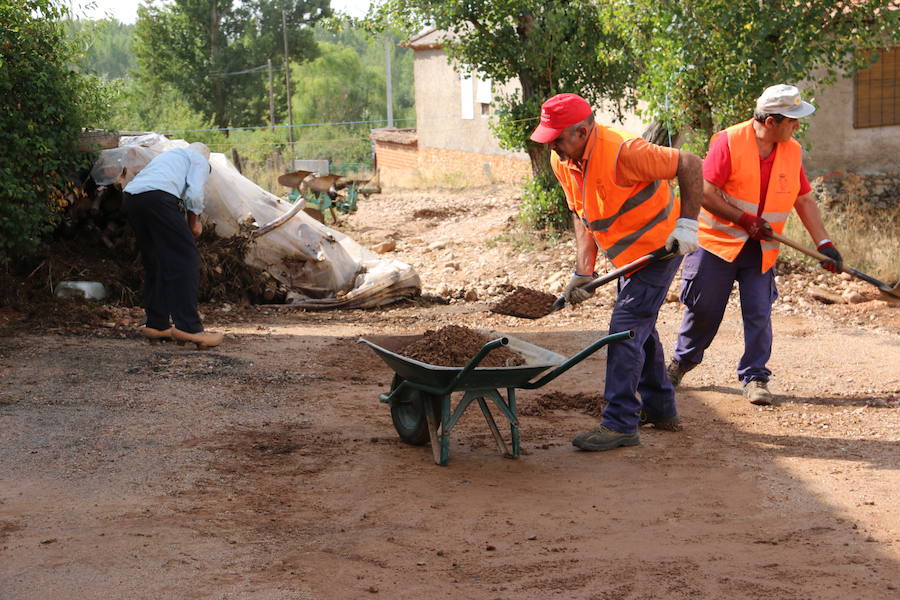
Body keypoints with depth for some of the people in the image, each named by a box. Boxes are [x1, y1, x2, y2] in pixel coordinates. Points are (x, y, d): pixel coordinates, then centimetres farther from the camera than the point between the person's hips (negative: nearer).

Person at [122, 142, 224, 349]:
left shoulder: (168, 155, 40)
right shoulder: (200, 160, 18)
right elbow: (194, 193, 0)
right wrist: (195, 221, 16)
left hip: (129, 195, 8)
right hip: (157, 197, -8)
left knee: (153, 262, 18)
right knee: (185, 259, -4)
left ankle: (156, 324, 21)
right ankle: (188, 327, -11)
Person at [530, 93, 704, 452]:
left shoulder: (622, 152, -29)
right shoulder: (561, 161, -4)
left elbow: (689, 165, -22)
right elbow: (582, 217, 5)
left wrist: (687, 224, -24)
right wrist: (583, 272, -4)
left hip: (659, 246, -9)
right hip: (629, 255, 9)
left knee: (625, 329, -13)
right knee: (640, 328, 19)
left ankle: (620, 424, -8)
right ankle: (660, 409, 35)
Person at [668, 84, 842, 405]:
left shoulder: (792, 151, 3)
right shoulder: (729, 142, -14)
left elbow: (805, 200, 9)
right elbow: (705, 192, -17)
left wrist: (824, 244, 1)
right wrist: (745, 220, -18)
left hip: (761, 249, 4)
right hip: (717, 242, -4)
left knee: (759, 313, -3)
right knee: (704, 310, 5)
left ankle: (755, 377, 10)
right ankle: (682, 361, 30)